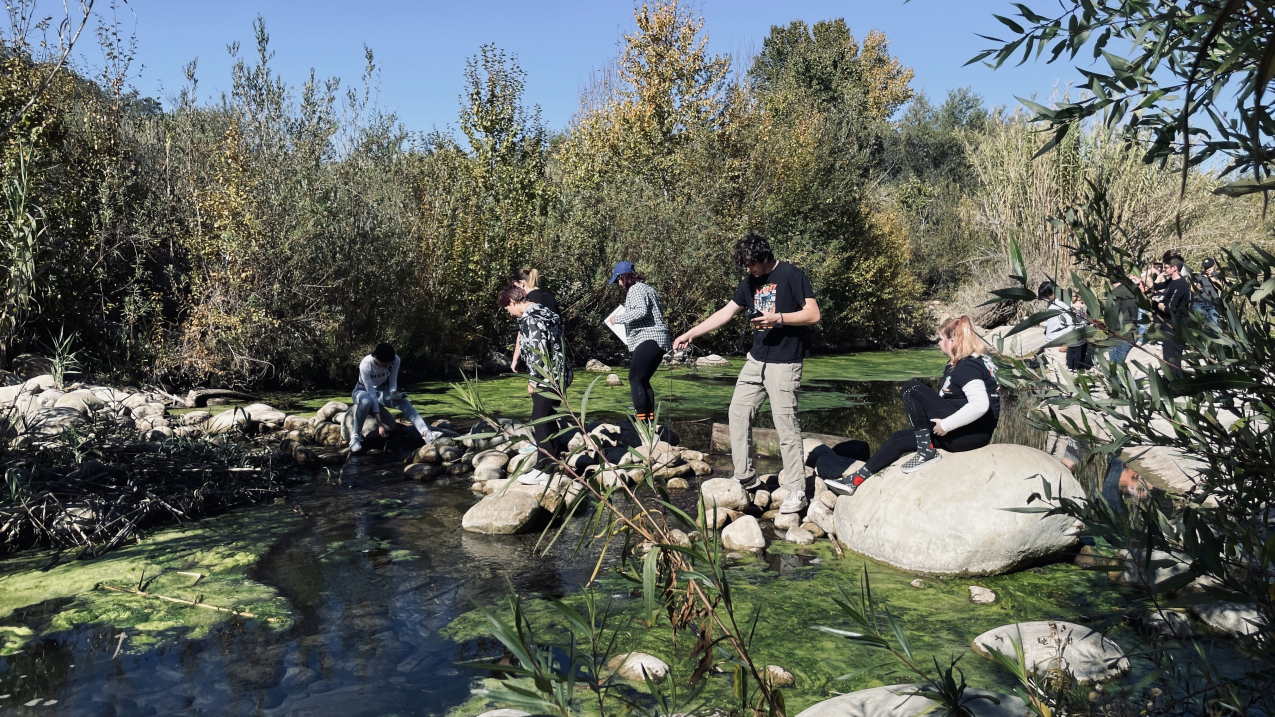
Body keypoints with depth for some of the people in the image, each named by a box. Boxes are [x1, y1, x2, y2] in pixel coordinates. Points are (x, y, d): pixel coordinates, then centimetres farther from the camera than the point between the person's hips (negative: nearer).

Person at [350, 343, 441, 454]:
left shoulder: (396, 360, -22)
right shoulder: (365, 365, -34)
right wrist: (379, 424, -35)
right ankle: (356, 434, -20)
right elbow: (372, 394, -34)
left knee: (404, 402, -26)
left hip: (381, 390, 4)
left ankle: (426, 433, -39)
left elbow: (392, 382, -5)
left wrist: (393, 392, -30)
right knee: (367, 401, -41)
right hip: (363, 391, -4)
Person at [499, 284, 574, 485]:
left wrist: (533, 380, -12)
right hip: (558, 375, 10)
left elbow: (537, 351, -21)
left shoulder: (530, 318, -15)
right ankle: (554, 460, 26)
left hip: (547, 378, -10)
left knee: (541, 422, -5)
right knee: (549, 421, 17)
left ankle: (543, 470, -1)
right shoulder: (543, 312, 16)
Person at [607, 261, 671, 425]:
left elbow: (641, 311, -25)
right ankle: (650, 418, 12)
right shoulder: (647, 288, 22)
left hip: (649, 339, -10)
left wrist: (618, 318, -15)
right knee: (643, 380, 14)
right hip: (658, 340, 10)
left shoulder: (635, 289, -8)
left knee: (635, 379, -11)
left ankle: (641, 419, -18)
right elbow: (660, 312, 29)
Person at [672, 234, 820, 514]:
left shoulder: (792, 275, -9)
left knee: (785, 424, -8)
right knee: (739, 412, 7)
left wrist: (778, 317, -22)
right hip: (756, 358, 8)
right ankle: (746, 478, 18)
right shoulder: (750, 281, 12)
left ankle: (797, 492, 0)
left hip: (784, 362, -8)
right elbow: (726, 313, 16)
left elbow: (813, 314, -12)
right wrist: (690, 333, 12)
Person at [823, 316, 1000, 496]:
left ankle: (926, 451, -15)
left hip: (975, 433, -10)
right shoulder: (958, 364, 15)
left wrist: (945, 425, -23)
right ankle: (855, 480, 8)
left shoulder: (968, 367, -16)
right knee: (899, 439, 8)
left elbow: (980, 405, -31)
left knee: (911, 388, -16)